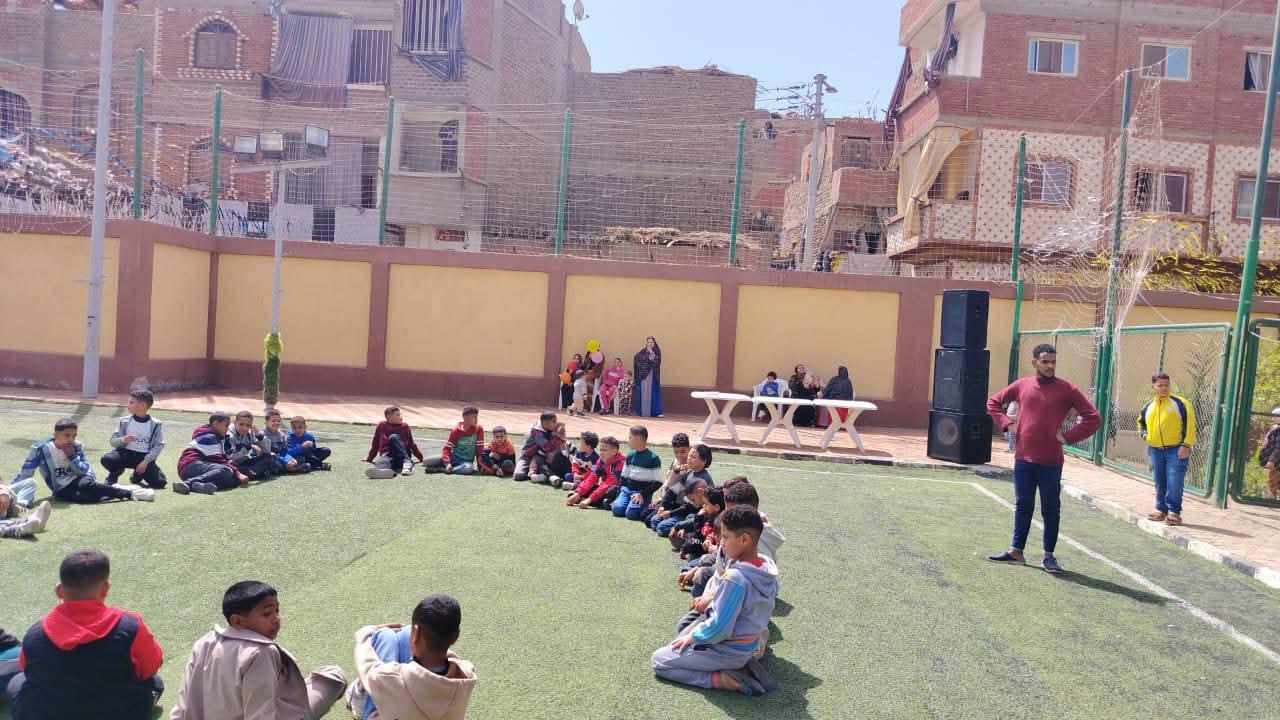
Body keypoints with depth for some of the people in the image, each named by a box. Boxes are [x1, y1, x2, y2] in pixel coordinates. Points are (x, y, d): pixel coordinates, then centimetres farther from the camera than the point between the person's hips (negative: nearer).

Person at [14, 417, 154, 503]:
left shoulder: (77, 447, -2)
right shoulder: (41, 448, -11)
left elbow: (87, 471, -4)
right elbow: (25, 473, -7)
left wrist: (72, 457, -15)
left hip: (79, 480, 3)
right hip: (62, 491, -2)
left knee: (86, 484, -36)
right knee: (86, 495, -34)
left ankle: (125, 492, -19)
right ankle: (129, 493, -28)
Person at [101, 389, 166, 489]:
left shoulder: (156, 424, -1)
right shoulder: (124, 421, 4)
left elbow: (158, 445, -4)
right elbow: (113, 441, 5)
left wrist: (146, 461, -16)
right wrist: (122, 440, -20)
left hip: (144, 456, -1)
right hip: (126, 453, 1)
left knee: (159, 483, -18)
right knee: (106, 459, -33)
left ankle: (138, 474, 17)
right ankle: (116, 472, 5)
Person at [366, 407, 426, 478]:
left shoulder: (405, 426, 14)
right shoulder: (381, 426, 13)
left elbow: (411, 444, 22)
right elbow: (375, 444, 23)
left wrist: (421, 458, 24)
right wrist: (369, 458, 28)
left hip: (401, 455, 0)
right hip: (386, 455, 0)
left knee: (393, 437, -28)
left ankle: (407, 462, -48)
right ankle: (385, 470, -74)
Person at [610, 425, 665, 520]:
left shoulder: (653, 458, -9)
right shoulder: (630, 455, 10)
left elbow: (657, 482, -9)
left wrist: (642, 494, -15)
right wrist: (619, 493, 5)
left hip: (643, 491, -5)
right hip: (627, 489, 5)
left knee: (631, 513, -26)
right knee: (617, 509, -20)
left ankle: (646, 508, 3)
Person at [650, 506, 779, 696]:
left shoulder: (735, 578, -31)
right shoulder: (768, 566, -6)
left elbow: (719, 628, -26)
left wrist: (693, 636, -8)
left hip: (729, 651, -8)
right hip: (751, 645, 8)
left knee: (659, 660, 3)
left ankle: (724, 679, -8)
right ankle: (743, 666, 9)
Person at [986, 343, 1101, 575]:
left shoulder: (1066, 389, -4)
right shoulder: (1021, 385, 5)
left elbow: (1093, 418, -5)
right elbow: (993, 402, 18)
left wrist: (1068, 436, -9)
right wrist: (1007, 424, 4)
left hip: (1051, 462, -3)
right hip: (1023, 458, 3)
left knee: (1051, 510, 6)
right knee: (1023, 506, 12)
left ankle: (1049, 556, 16)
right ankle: (1016, 551, 22)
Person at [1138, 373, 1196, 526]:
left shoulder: (1180, 403, -6)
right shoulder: (1148, 407, 11)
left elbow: (1190, 425, -9)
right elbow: (1141, 422, 30)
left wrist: (1186, 445, -15)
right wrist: (1144, 434, 11)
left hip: (1176, 449, -5)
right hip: (1155, 450, 5)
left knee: (1174, 483, -9)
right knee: (1159, 483, 11)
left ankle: (1174, 512, -2)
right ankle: (1161, 510, 20)